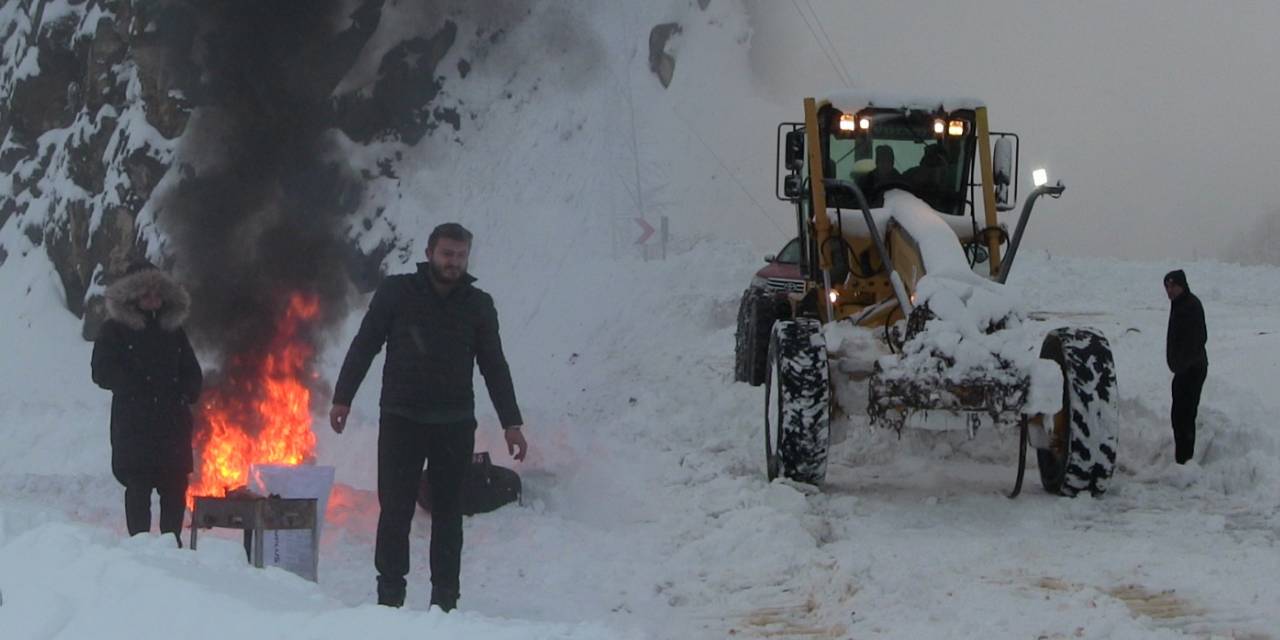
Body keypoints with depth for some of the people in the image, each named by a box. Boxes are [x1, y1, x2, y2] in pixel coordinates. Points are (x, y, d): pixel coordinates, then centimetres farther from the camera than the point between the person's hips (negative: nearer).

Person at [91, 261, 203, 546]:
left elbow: (193, 375, 20)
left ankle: (172, 542, 7)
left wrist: (183, 393, -1)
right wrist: (138, 389, -13)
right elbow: (103, 372, -5)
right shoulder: (115, 330, 5)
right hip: (133, 424, -4)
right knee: (138, 488, -7)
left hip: (173, 424, 4)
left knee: (175, 489, 1)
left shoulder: (173, 330, 18)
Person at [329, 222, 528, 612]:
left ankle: (444, 600, 8)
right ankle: (390, 593, 5)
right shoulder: (396, 293, 1)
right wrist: (342, 398, -3)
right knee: (395, 509, -2)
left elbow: (494, 367, 11)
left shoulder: (478, 305, 7)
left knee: (448, 513, 4)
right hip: (401, 419, -1)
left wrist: (511, 423, 7)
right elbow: (364, 346, 4)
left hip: (455, 425, 2)